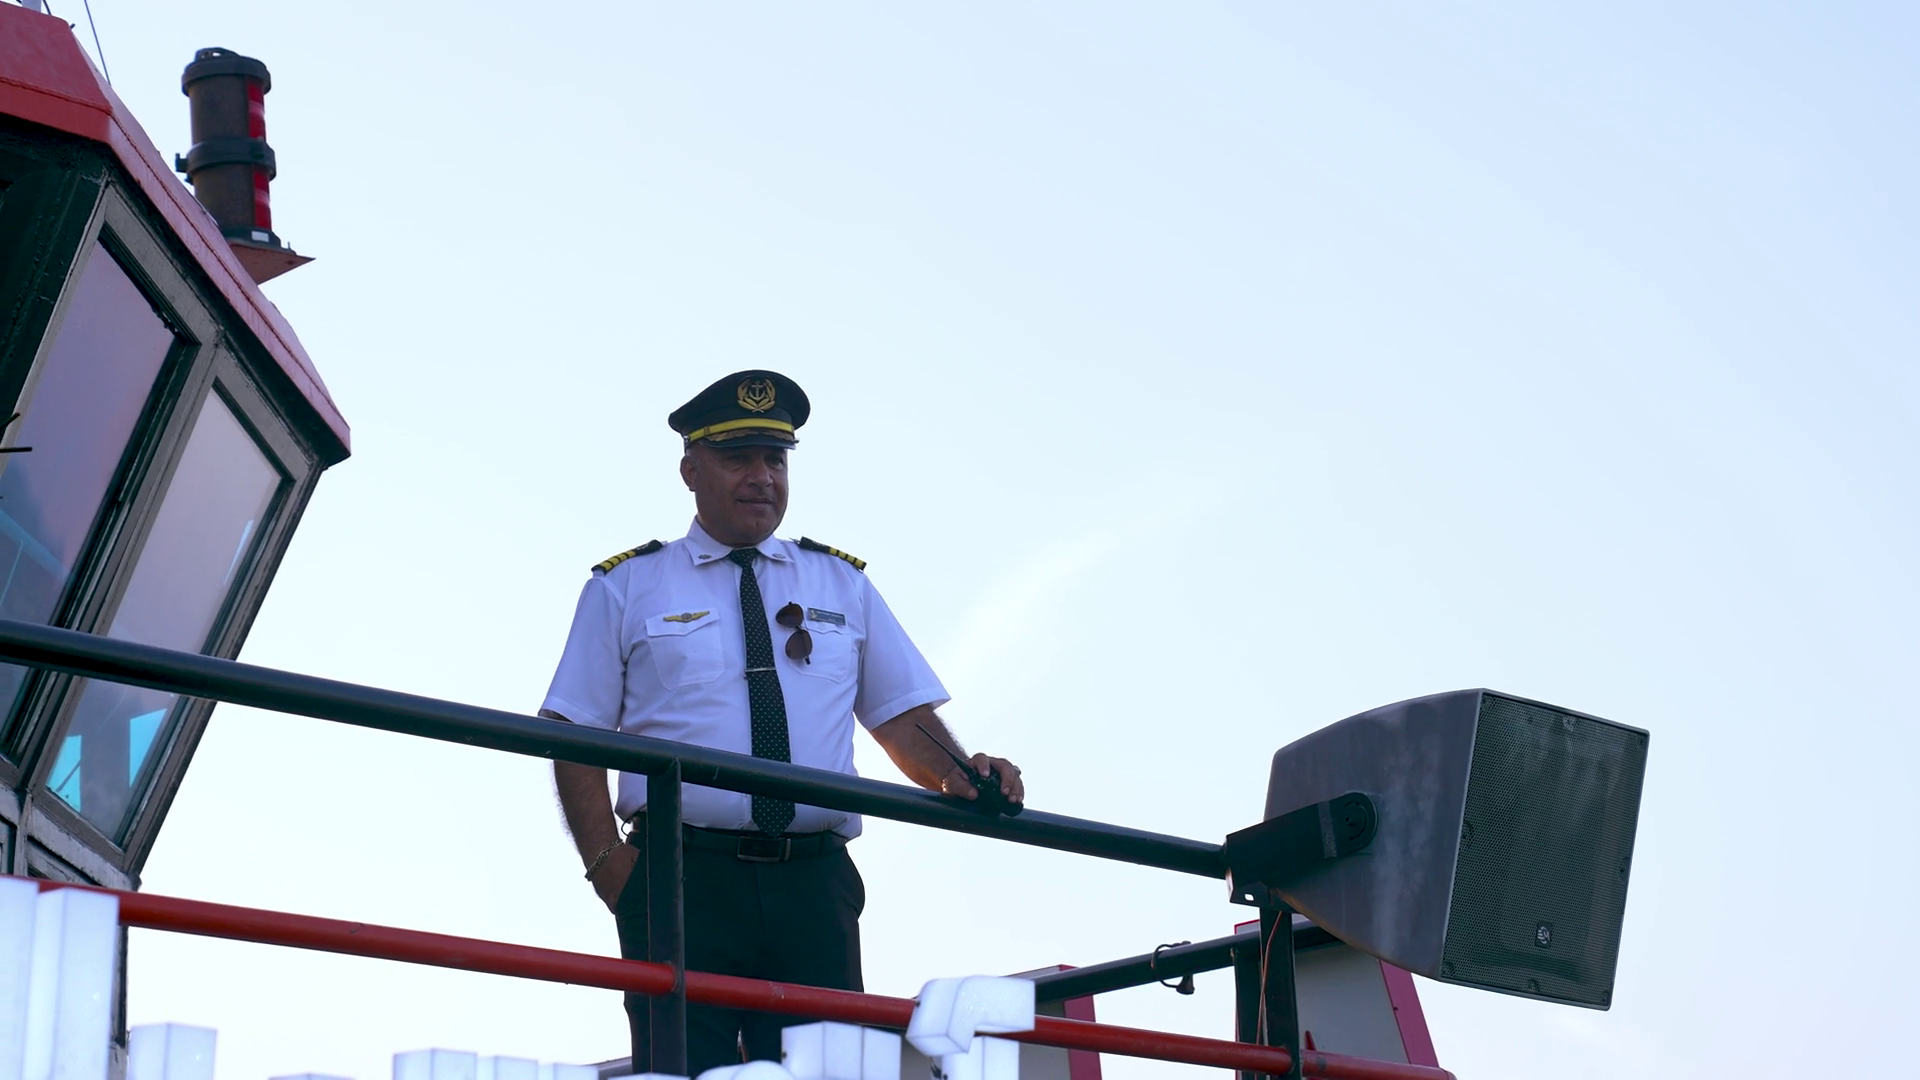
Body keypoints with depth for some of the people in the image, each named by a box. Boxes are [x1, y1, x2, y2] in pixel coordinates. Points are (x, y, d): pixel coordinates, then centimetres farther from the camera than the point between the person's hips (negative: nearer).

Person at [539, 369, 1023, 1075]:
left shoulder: (843, 584, 19)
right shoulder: (626, 586, 11)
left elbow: (904, 719, 13)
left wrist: (958, 778, -9)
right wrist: (608, 865, -9)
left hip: (814, 886, 2)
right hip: (681, 883, -2)